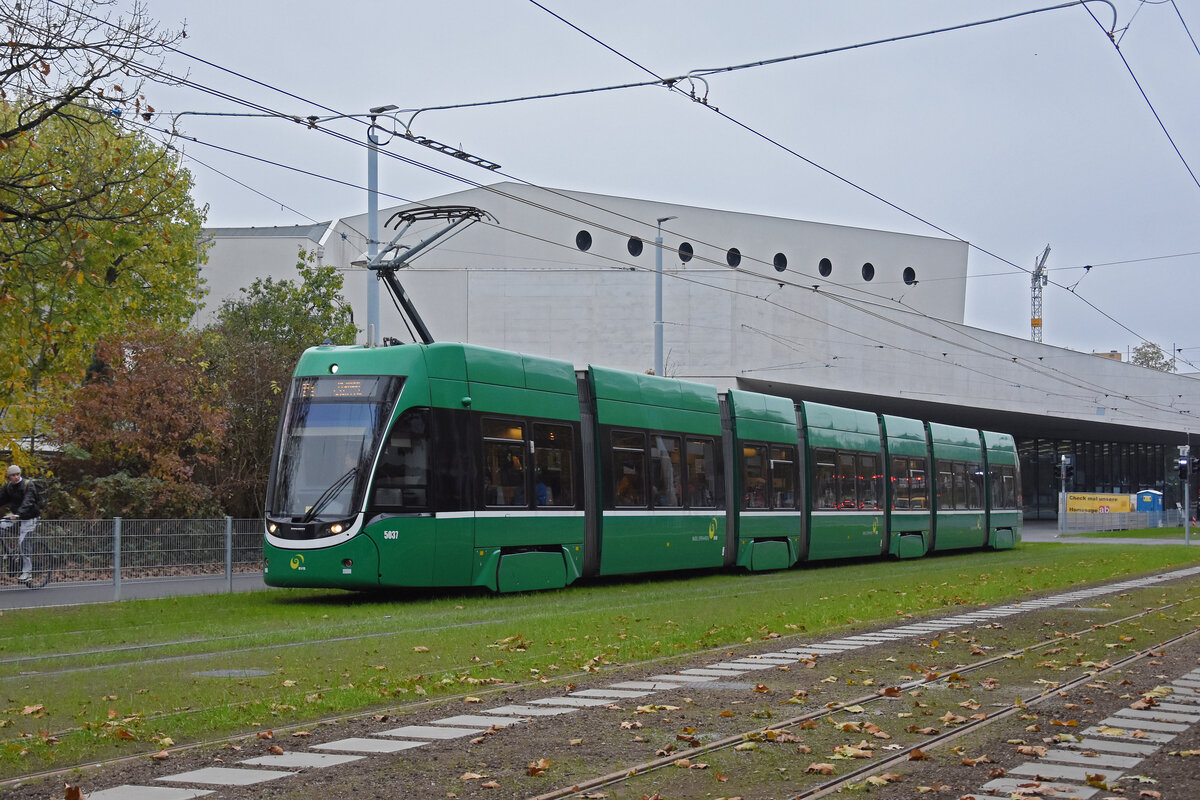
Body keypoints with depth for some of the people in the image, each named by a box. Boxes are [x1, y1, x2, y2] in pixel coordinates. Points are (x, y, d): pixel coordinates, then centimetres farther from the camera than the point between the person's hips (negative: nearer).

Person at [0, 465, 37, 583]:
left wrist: (18, 513, -45)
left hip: (28, 517, -6)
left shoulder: (28, 485, -17)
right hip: (15, 514, 6)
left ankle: (27, 572, -8)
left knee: (23, 542, -13)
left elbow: (27, 502, -29)